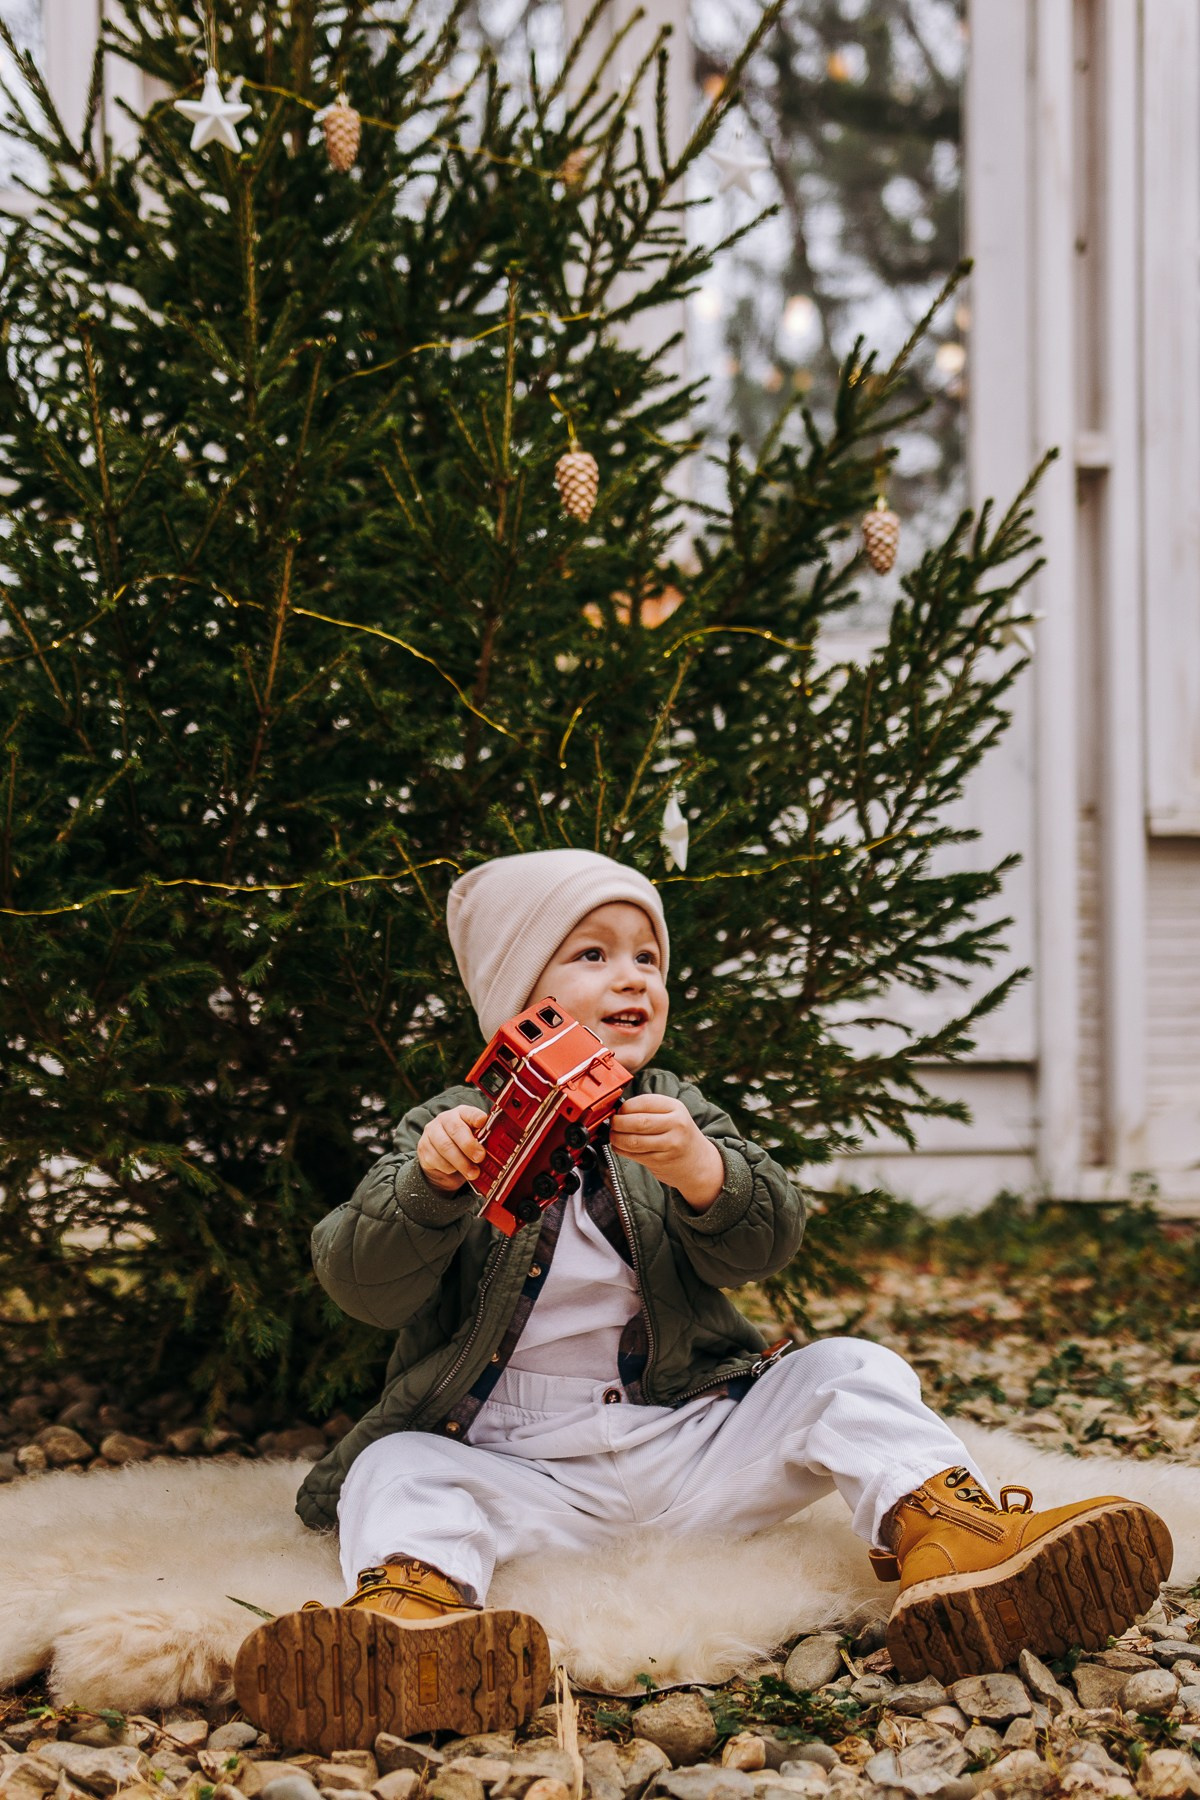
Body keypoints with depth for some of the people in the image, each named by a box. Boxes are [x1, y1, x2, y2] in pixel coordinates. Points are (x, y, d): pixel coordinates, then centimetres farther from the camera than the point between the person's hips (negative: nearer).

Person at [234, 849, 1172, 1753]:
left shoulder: (676, 1113, 11)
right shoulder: (450, 1129, 3)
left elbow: (765, 1243, -4)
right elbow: (366, 1287, -8)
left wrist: (700, 1171, -26)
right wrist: (429, 1188, -28)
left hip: (688, 1437, 2)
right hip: (521, 1462, -2)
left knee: (850, 1372, -12)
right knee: (399, 1472, -27)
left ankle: (939, 1531, -35)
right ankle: (414, 1597, -57)